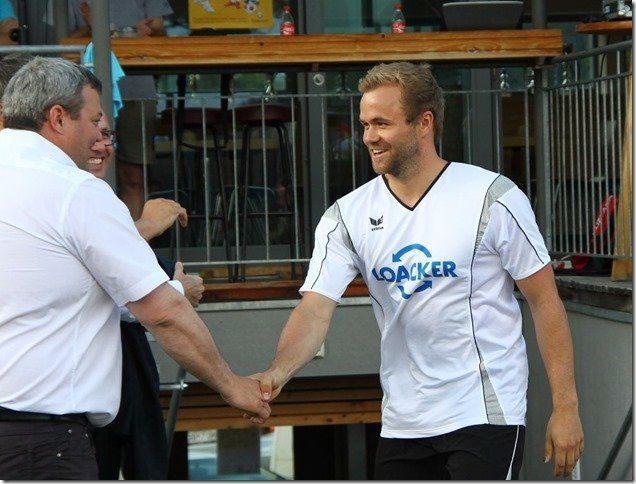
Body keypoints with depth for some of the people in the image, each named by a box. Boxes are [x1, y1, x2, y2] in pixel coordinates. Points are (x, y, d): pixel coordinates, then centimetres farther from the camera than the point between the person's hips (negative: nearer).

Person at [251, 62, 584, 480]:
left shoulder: (492, 198, -8)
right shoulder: (348, 216, 1)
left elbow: (545, 301, -4)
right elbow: (315, 310, -8)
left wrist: (565, 406, -7)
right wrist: (278, 372, -28)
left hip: (486, 414, -4)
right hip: (402, 425, 5)